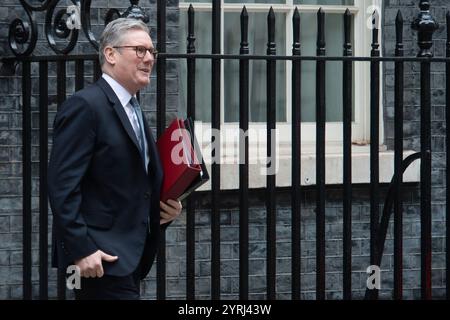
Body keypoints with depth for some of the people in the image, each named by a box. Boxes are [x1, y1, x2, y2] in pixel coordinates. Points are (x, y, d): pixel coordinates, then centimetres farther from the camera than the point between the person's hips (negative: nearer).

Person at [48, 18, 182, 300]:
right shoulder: (85, 107, -12)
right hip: (103, 259, -9)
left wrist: (166, 208, 6)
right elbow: (62, 186, -18)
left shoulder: (134, 110, 18)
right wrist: (81, 249, -23)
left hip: (129, 256, 9)